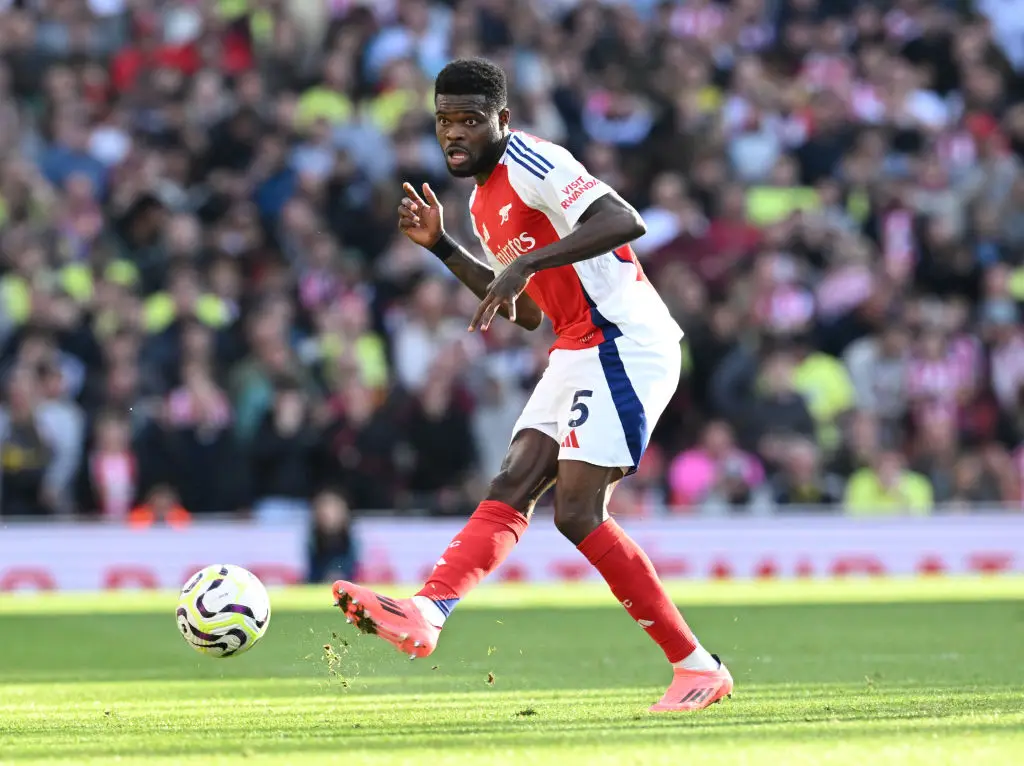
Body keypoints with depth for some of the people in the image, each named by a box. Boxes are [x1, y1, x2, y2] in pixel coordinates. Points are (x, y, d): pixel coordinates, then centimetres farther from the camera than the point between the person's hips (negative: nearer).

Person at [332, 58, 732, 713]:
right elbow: (529, 312, 25)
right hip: (578, 354, 10)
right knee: (511, 490, -5)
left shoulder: (529, 163, -13)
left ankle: (697, 667, -8)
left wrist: (525, 264, -33)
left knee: (577, 513, -14)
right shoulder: (485, 202, 18)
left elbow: (624, 222, -29)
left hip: (624, 345, -10)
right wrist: (441, 246, 19)